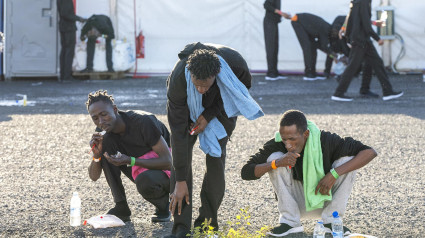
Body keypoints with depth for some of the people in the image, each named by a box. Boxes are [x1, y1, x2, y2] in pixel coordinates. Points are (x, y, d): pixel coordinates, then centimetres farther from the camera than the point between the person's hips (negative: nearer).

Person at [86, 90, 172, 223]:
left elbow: (168, 161, -27)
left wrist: (130, 161, -37)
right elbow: (94, 177, -5)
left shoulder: (143, 122, -27)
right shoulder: (103, 132, -9)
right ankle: (121, 208, -13)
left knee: (144, 182, -41)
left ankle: (164, 205, -3)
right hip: (139, 170, 6)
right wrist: (96, 154, -27)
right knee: (106, 141, -18)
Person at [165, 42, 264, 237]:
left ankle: (208, 221, 2)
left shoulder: (235, 63, -39)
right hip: (188, 106, -1)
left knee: (215, 157, -10)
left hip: (221, 106, 1)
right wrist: (180, 181, -34)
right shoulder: (178, 80, -40)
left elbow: (244, 86, -13)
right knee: (180, 154, -15)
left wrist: (209, 115, -23)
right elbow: (178, 132, -36)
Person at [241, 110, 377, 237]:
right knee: (275, 157, -22)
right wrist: (276, 163, -38)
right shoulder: (277, 145, -20)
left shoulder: (325, 141, -23)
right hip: (297, 202, 1)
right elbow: (246, 173, -21)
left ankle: (329, 221, -13)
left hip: (324, 199, 0)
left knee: (349, 159, -23)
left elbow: (370, 152, -26)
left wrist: (334, 174, -35)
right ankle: (290, 222, -14)